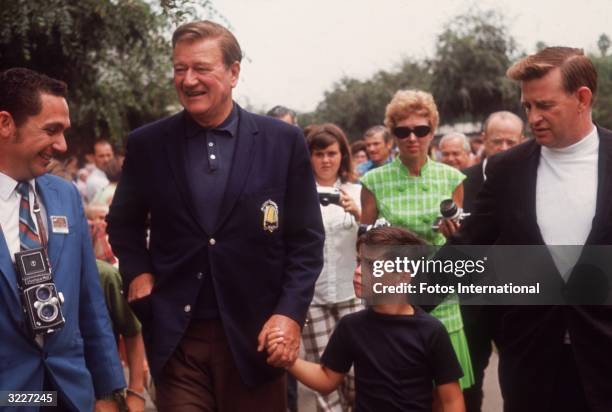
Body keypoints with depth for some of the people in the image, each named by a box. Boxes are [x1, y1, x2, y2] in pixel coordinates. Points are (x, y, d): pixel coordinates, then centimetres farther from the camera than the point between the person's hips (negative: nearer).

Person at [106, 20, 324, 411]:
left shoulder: (284, 141, -2)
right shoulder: (146, 144, 2)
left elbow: (307, 239, 1)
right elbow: (124, 223, 17)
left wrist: (291, 313, -9)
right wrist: (137, 272, 0)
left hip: (255, 331, 0)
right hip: (175, 334, 1)